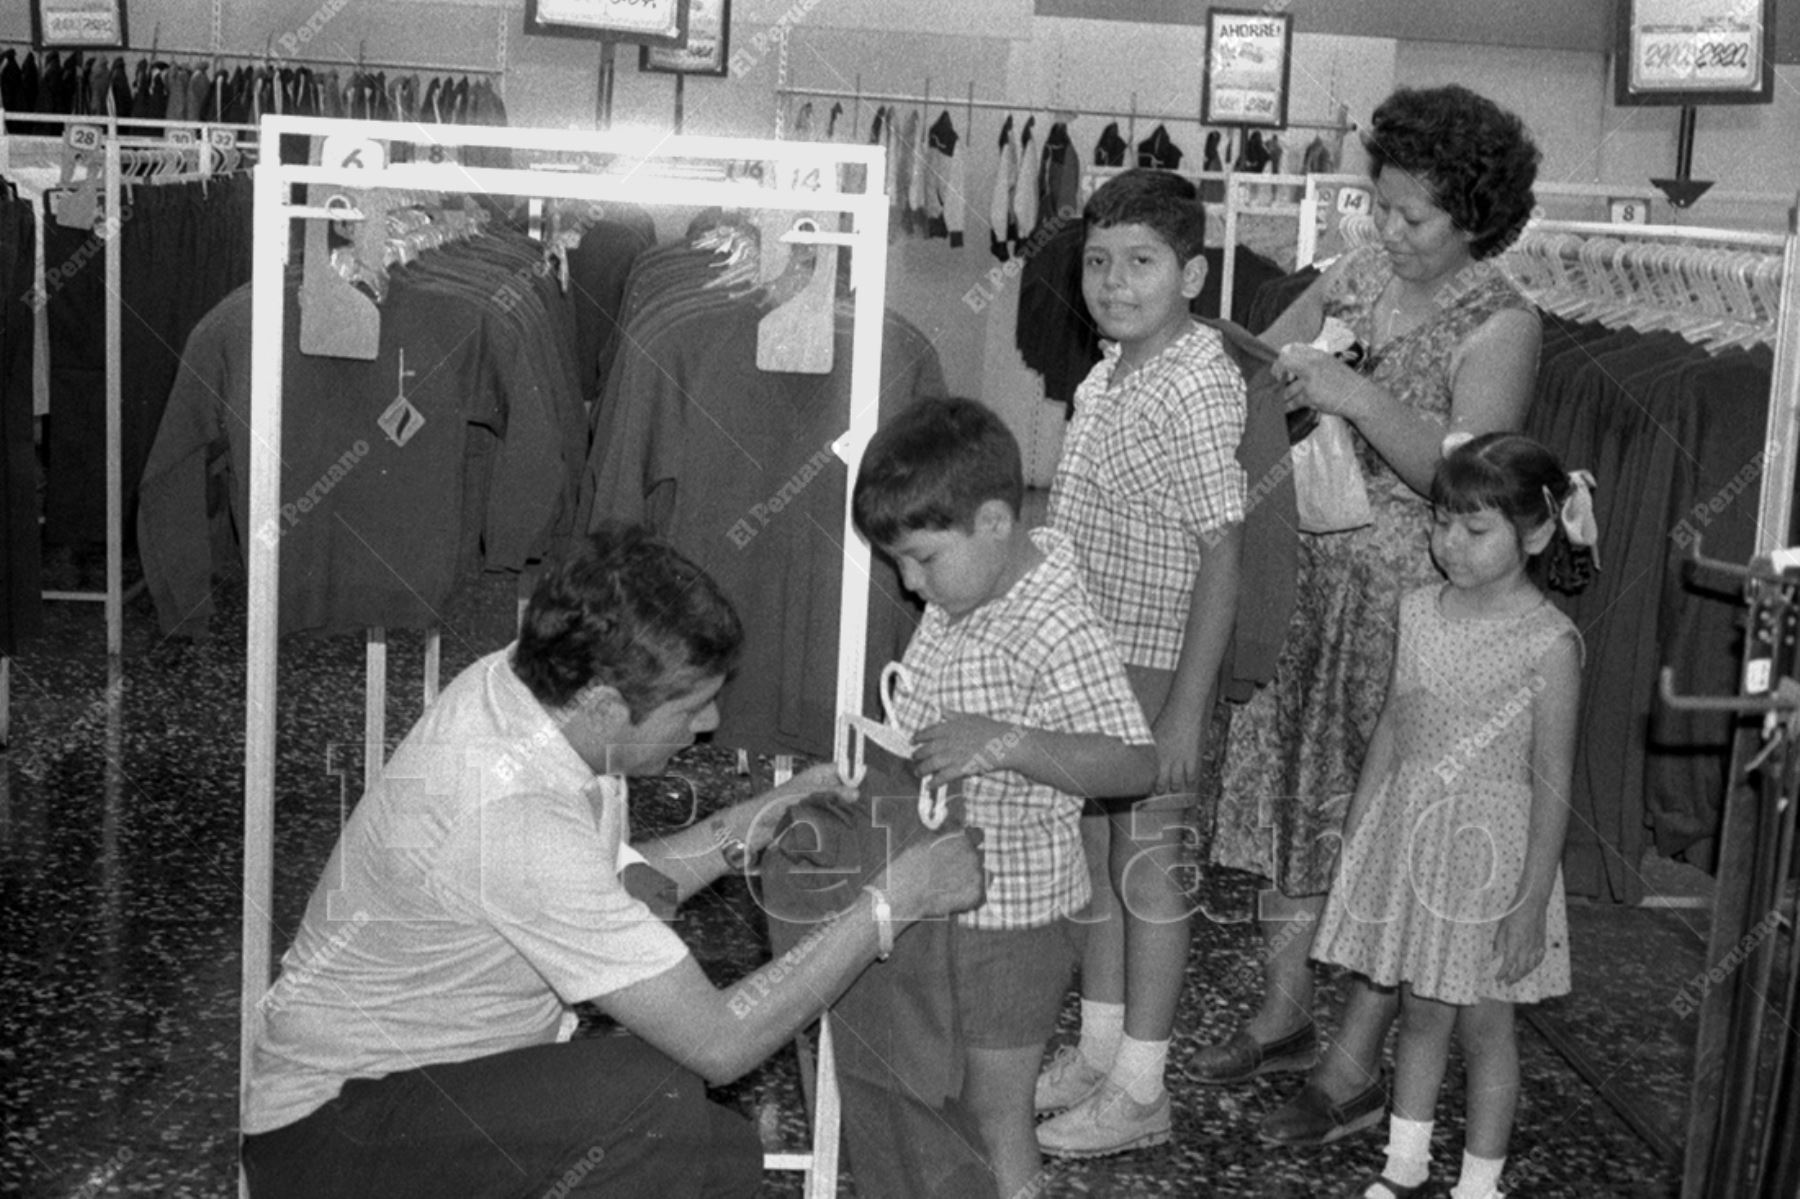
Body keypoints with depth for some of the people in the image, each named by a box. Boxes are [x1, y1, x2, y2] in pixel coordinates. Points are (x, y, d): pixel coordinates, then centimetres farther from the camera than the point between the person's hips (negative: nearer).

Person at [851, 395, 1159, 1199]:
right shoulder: (962, 596, -1)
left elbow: (1135, 765, -29)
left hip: (1010, 912, -8)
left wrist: (1003, 742, -38)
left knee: (995, 1109, 8)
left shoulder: (1058, 632, -26)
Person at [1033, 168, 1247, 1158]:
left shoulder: (1195, 390, -20)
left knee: (1146, 874, 3)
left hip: (1155, 675, -8)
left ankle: (1139, 1093, 17)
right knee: (1096, 861, 17)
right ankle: (1099, 1052, 33)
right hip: (1089, 661, 8)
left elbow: (1221, 556, -21)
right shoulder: (1112, 368, 7)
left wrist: (1186, 711, -22)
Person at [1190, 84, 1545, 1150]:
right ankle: (1284, 1017, 30)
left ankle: (1355, 1070, 12)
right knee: (1292, 792, 13)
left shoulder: (1501, 325, -11)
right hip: (1310, 580, 6)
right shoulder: (1360, 276, 6)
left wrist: (1357, 397, -31)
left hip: (1411, 602, -6)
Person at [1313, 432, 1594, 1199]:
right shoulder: (1418, 613, 1)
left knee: (1482, 1022, 7)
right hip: (1407, 835, 5)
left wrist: (1531, 901, -14)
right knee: (1419, 1008, 16)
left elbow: (1551, 784, -13)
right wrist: (1354, 840, 11)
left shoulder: (1549, 642, -15)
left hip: (1488, 847, -5)